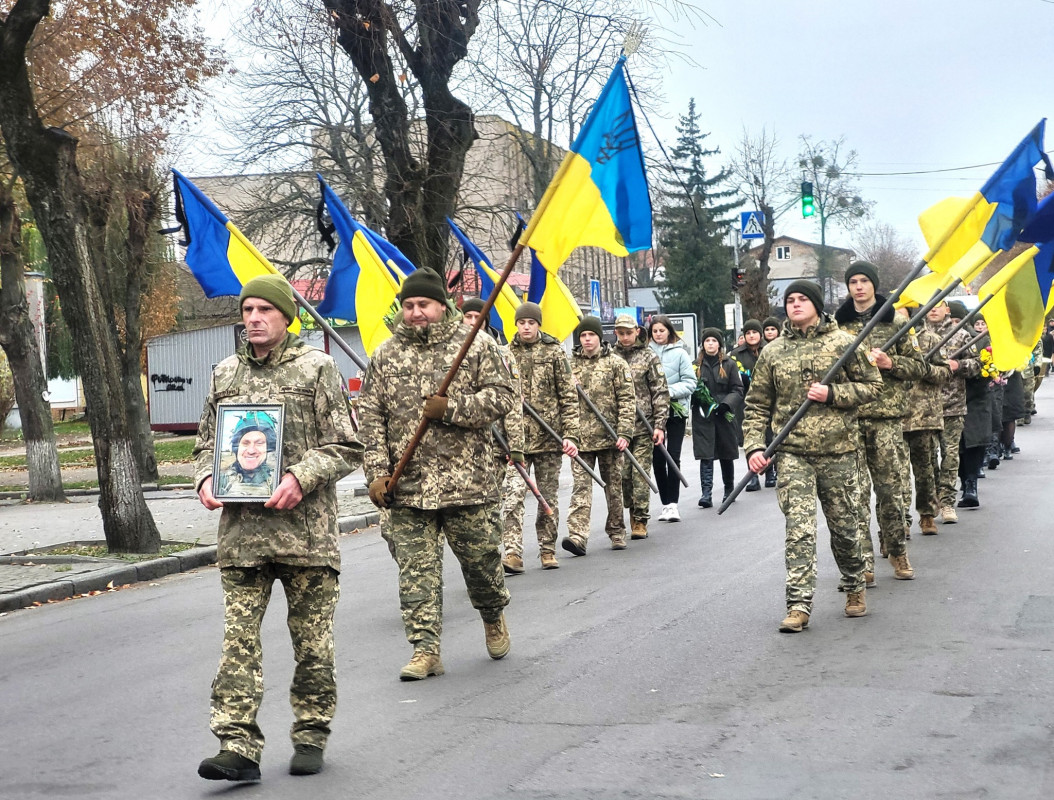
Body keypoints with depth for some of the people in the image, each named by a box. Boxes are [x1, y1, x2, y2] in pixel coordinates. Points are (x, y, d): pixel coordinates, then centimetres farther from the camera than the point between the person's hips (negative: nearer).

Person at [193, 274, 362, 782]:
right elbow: (206, 441, 22)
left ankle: (310, 736, 20)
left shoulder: (317, 368, 1)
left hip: (305, 529, -3)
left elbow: (346, 448, -2)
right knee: (239, 637, -4)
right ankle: (238, 746, -3)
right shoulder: (225, 373, 13)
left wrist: (301, 478, -16)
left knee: (312, 640, 6)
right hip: (241, 530, 3)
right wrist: (205, 478, 1)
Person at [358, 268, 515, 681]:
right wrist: (377, 472, -2)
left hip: (468, 480, -2)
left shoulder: (476, 345, 2)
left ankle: (493, 616, 37)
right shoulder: (385, 355, 9)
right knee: (416, 567, -1)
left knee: (480, 556, 7)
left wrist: (452, 408, -15)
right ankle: (425, 650, 3)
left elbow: (503, 396, -3)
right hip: (407, 486, 2)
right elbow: (370, 417, 7)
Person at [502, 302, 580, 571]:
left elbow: (569, 397, 1)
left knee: (549, 496, 9)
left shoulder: (554, 353, 3)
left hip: (549, 437, 0)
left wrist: (570, 435, -7)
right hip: (516, 437, 0)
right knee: (513, 494, -13)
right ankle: (512, 553, -16)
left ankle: (547, 550, 20)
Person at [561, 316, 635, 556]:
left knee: (613, 486, 9)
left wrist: (624, 432, -9)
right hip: (580, 437, 1)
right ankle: (577, 536, -18)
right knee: (580, 486, -9)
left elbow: (627, 400, -1)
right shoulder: (570, 365, 9)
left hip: (609, 436, -1)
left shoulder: (616, 364, 3)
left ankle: (616, 532, 23)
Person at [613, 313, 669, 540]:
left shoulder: (649, 357, 3)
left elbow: (661, 393, 0)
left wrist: (660, 425, -7)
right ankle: (633, 512, 17)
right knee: (623, 473, 2)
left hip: (643, 426, -3)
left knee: (640, 474, -5)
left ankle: (640, 521, -1)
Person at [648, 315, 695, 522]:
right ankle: (665, 503, 15)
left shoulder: (679, 353, -1)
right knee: (657, 458, 5)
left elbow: (690, 383, -3)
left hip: (675, 410, -2)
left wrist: (670, 391, -15)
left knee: (673, 456, -4)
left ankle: (672, 503, 0)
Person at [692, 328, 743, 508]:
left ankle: (729, 490, 27)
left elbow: (738, 390, 0)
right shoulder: (696, 365, 8)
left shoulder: (729, 364, 4)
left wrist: (726, 404, -15)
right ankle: (706, 493, -12)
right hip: (702, 417, 0)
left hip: (724, 417, 0)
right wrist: (696, 394, -13)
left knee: (726, 456, 11)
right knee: (706, 456, -8)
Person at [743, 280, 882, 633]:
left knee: (845, 527, 10)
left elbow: (872, 385, 3)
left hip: (838, 451, 0)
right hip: (793, 454, 1)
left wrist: (832, 394, -11)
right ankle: (799, 605, -10)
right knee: (799, 530, -10)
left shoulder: (843, 343, 1)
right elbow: (757, 405, 10)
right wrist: (754, 446, -1)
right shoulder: (772, 352, 7)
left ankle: (855, 588, 34)